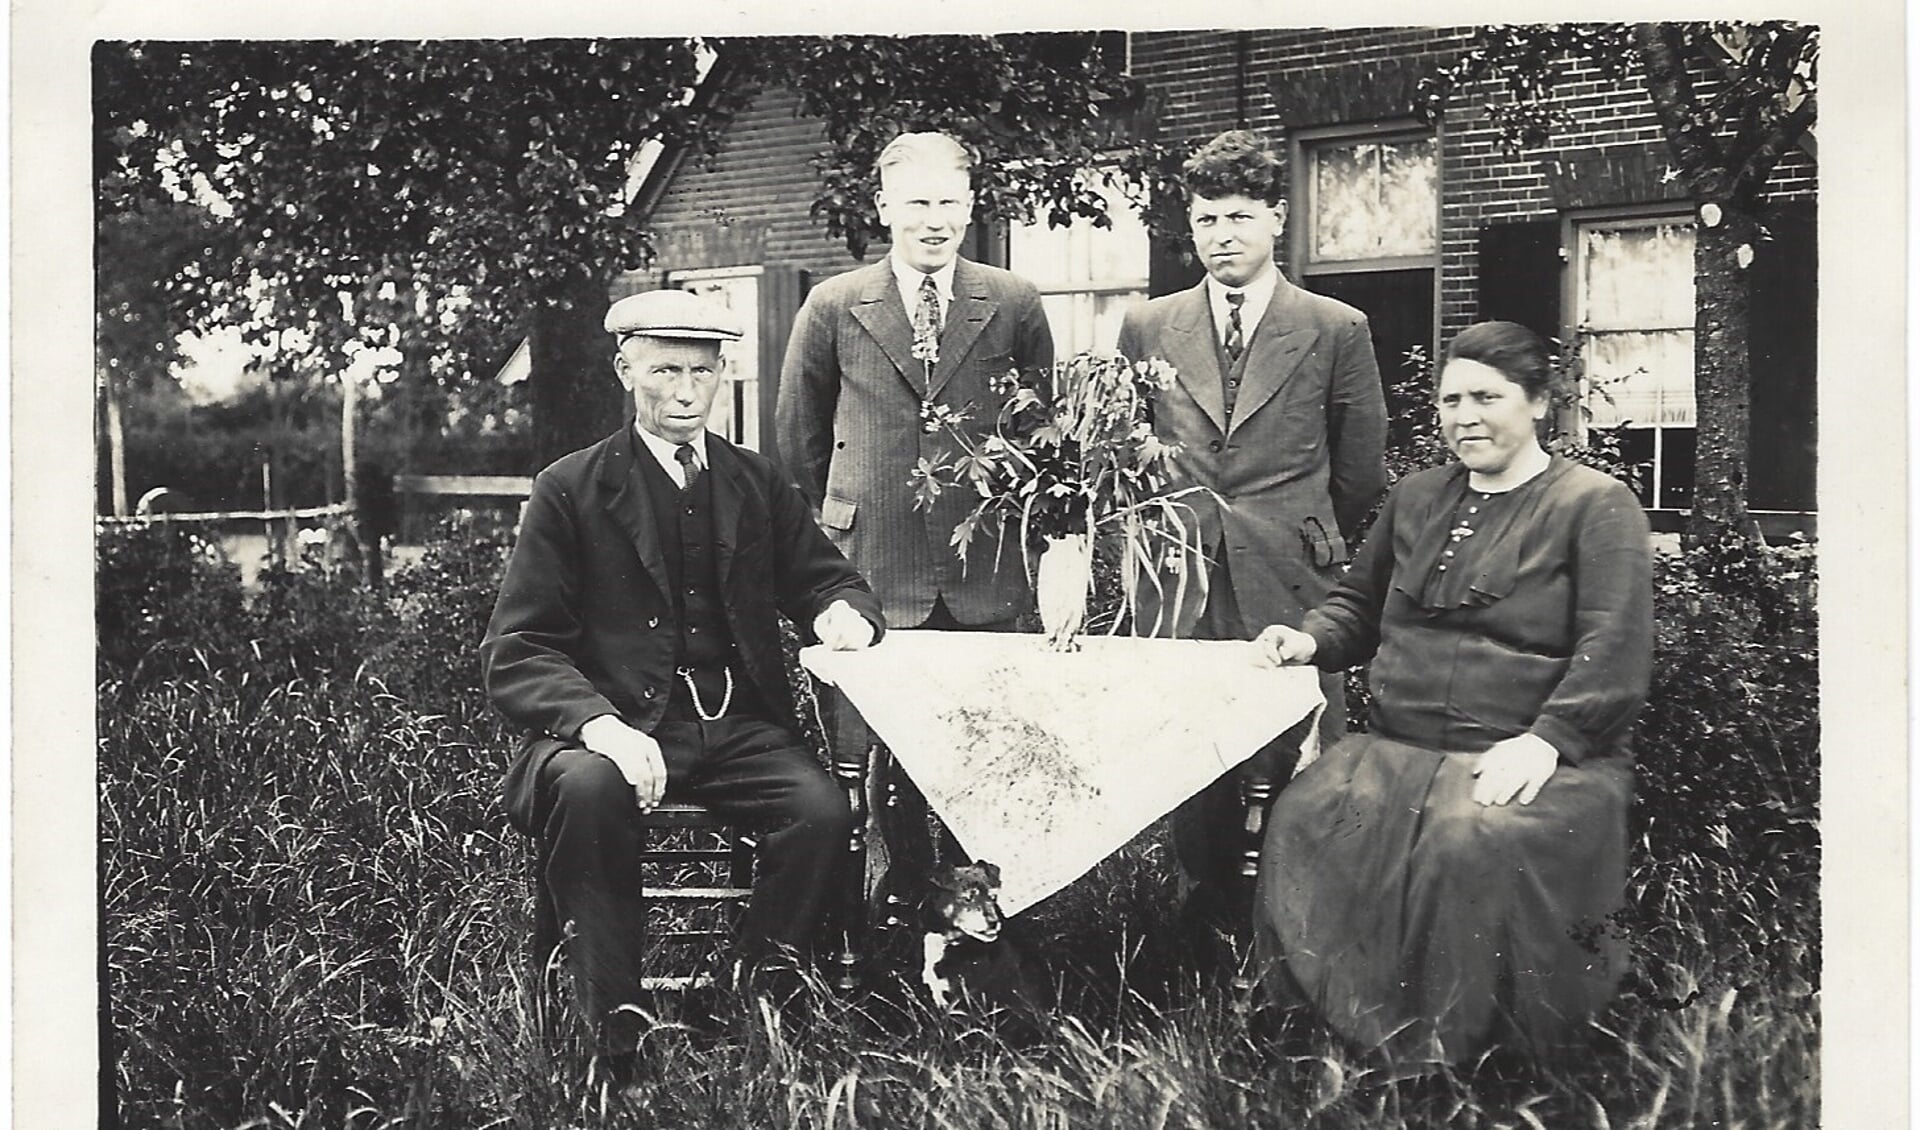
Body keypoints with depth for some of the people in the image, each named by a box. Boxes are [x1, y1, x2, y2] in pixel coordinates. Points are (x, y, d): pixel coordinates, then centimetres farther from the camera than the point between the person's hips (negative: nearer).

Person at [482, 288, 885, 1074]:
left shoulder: (758, 483, 15)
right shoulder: (569, 490, 3)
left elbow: (825, 580, 21)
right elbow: (516, 654, -3)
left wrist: (842, 612, -7)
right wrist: (599, 724, -23)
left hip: (739, 729, 3)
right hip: (618, 724, -3)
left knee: (824, 808, -26)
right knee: (588, 790, -36)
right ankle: (616, 1032, -22)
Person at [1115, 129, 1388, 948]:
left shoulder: (1337, 331, 4)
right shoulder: (1147, 329, 9)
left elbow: (1361, 473, 10)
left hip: (1291, 586, -2)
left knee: (1303, 772, -2)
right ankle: (1211, 921, 19)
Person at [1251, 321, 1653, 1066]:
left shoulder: (1596, 507, 2)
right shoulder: (1413, 499, 22)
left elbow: (1616, 651, -9)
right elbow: (1359, 604, 32)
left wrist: (1546, 739, -23)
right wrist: (1312, 640, 9)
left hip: (1541, 758, -5)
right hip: (1399, 748, 5)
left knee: (1474, 847, -37)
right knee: (1304, 822, -26)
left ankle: (1462, 1049, -19)